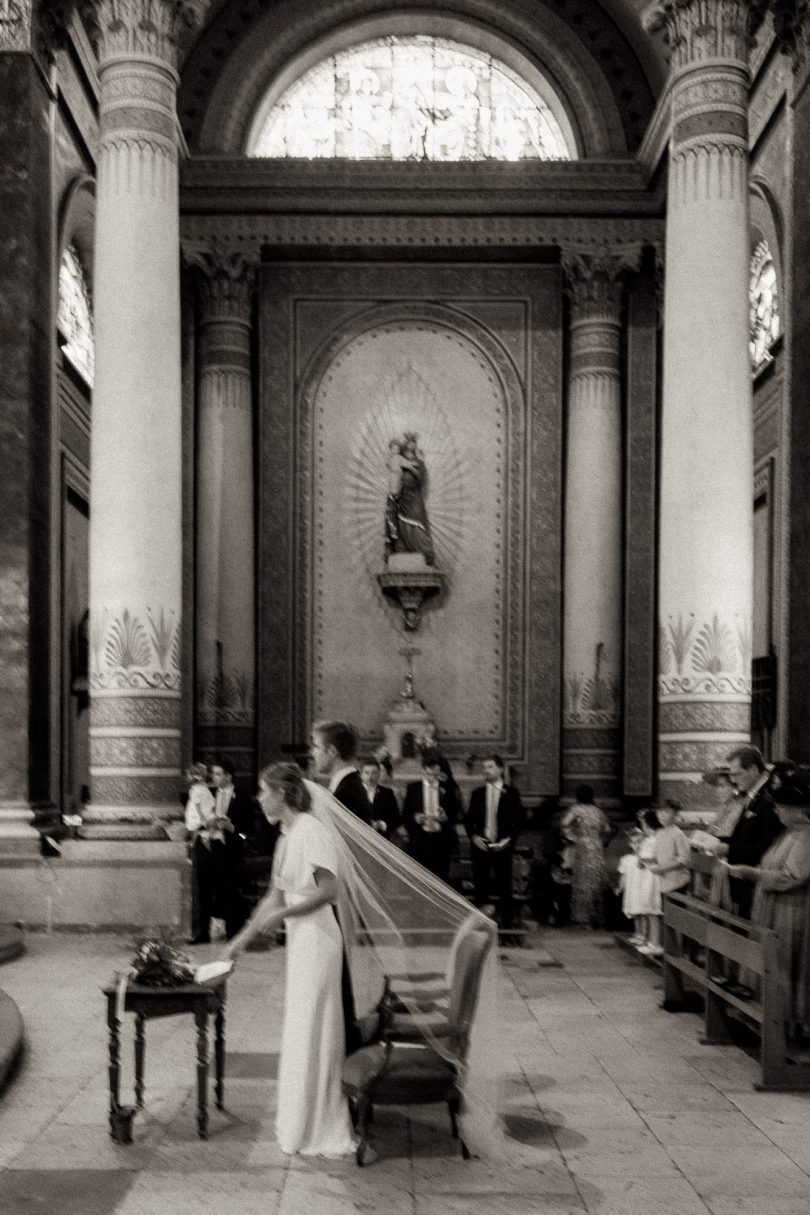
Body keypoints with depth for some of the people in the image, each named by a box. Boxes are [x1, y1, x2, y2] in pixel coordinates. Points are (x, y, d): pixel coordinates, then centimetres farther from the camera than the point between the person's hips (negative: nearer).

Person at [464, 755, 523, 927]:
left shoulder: (511, 793, 2)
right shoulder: (477, 793, 9)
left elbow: (519, 820, 2)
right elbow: (468, 819, 11)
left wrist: (509, 839, -9)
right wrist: (473, 836, -5)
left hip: (502, 847, -2)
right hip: (480, 846, 2)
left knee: (504, 888, 0)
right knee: (480, 889, 3)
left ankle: (506, 925, 8)